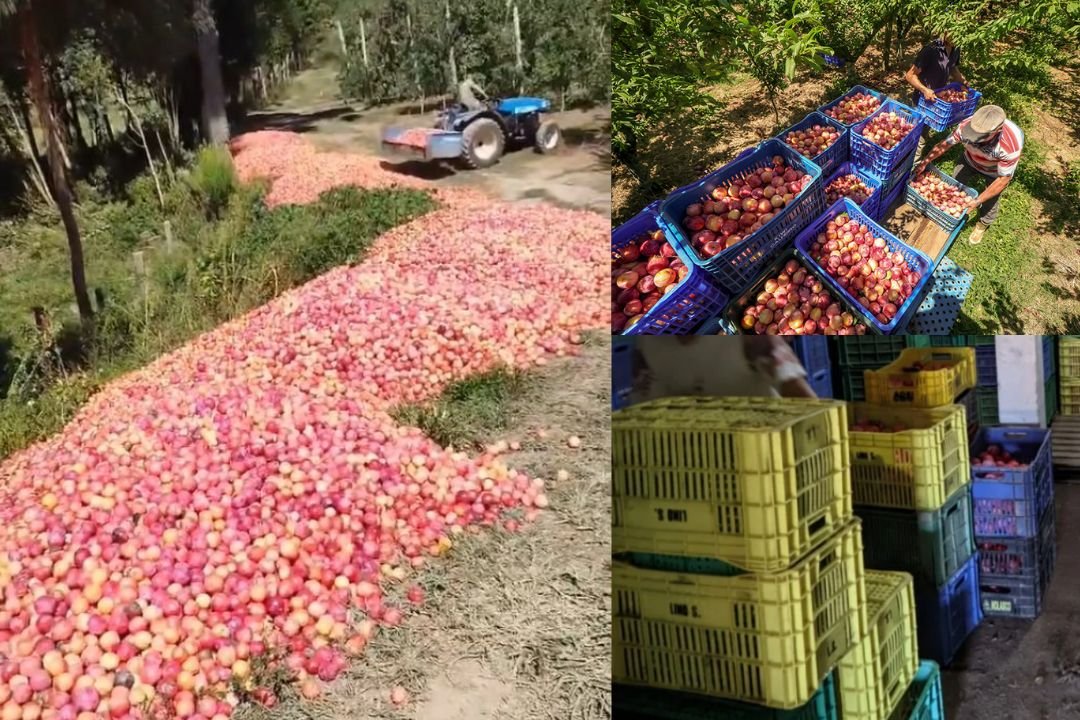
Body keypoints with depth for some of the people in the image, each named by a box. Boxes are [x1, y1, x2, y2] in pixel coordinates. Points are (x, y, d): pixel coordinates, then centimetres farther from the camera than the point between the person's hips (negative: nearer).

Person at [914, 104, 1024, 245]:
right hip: (971, 160, 3)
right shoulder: (967, 125, -38)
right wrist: (924, 162, -21)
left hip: (996, 170, -2)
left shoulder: (1011, 145, -45)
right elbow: (945, 144, -18)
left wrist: (978, 200, -31)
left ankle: (983, 225, 44)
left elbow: (1003, 179, -32)